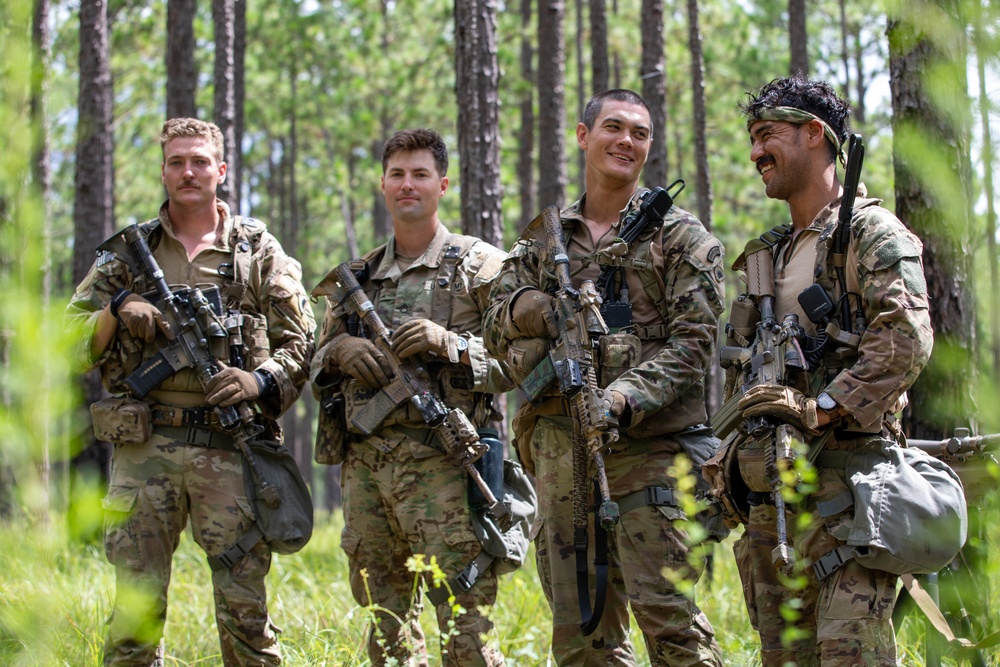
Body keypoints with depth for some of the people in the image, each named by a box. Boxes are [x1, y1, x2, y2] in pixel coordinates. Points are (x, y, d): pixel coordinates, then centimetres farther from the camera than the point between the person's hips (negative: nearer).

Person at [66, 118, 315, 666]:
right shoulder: (127, 251, 13)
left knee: (244, 606, 0)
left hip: (229, 451, -1)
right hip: (144, 449, 1)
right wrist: (117, 313, -8)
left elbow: (301, 343, 8)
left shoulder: (260, 251, 9)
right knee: (135, 605, 1)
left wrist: (260, 382, -11)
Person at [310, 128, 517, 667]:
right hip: (365, 465, 5)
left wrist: (449, 344, -17)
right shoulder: (356, 278, 19)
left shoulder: (480, 265, 4)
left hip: (444, 463, -5)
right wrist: (340, 350, -1)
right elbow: (319, 374, 21)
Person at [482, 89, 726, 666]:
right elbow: (498, 327, 12)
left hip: (648, 450, -4)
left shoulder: (680, 236, 6)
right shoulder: (542, 239, 19)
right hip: (561, 452, 4)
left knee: (667, 615, -11)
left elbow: (691, 342, -4)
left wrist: (624, 397, -20)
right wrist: (537, 310, -11)